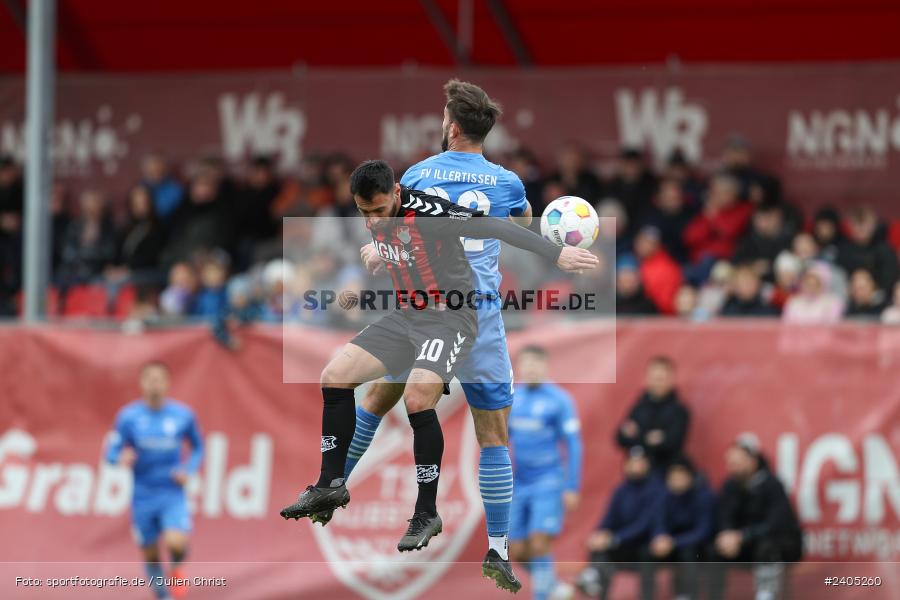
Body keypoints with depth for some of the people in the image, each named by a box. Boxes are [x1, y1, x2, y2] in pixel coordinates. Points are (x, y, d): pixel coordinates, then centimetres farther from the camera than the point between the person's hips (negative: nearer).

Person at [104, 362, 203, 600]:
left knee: (176, 543, -23)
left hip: (173, 493, -1)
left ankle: (177, 567, 14)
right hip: (143, 496, 1)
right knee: (150, 554, 6)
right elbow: (111, 453, -2)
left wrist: (188, 469, -5)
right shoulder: (128, 417, -4)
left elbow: (197, 448, 14)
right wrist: (122, 458, -26)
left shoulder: (183, 415, -1)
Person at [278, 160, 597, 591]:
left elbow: (491, 228, -26)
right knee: (335, 377, -2)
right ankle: (331, 486, 10)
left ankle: (427, 514, -17)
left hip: (449, 317, -8)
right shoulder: (377, 221, 1)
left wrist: (556, 254, -29)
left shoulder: (426, 212, -23)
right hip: (406, 316, 8)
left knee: (417, 399, -28)